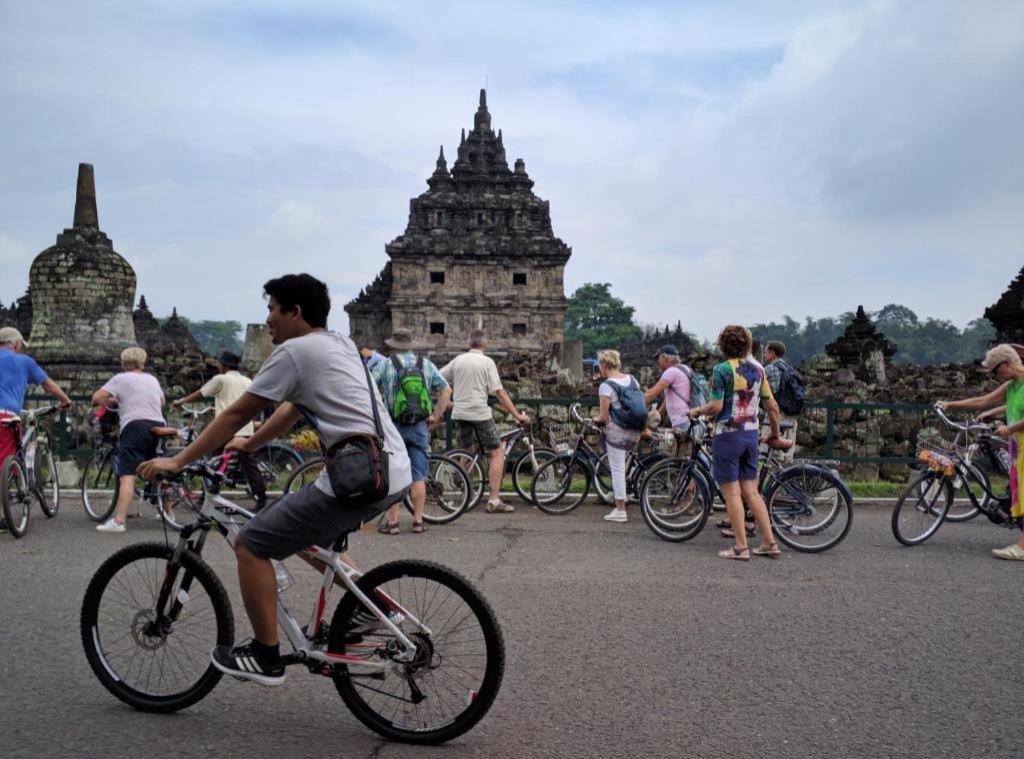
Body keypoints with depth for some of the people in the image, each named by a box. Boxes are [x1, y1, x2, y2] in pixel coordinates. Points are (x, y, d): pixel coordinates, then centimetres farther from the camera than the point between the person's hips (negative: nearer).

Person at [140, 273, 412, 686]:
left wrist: (177, 461, 6)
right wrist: (247, 445, 33)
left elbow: (236, 414, -2)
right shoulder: (340, 344, 20)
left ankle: (265, 658, 11)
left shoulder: (293, 351, -5)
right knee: (315, 538, 32)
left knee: (250, 546, 3)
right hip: (396, 474, 10)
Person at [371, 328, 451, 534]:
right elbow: (446, 390, 6)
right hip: (419, 427, 2)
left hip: (392, 426, -2)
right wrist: (435, 417, 10)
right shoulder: (427, 365, 7)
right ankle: (418, 520, 11)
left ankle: (392, 522, 6)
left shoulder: (385, 365, -1)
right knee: (418, 477, 8)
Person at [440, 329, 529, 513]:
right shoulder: (487, 362, -5)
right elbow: (500, 393, -9)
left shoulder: (458, 360, 9)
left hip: (459, 413, 6)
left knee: (466, 452, 21)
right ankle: (494, 501, -6)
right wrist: (517, 415, -5)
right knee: (497, 452, 1)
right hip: (480, 413, -6)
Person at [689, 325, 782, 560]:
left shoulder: (722, 370, -11)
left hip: (728, 435, -6)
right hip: (751, 433, 6)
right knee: (751, 491, 13)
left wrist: (696, 411, 2)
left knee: (732, 493, 1)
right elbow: (772, 406, 9)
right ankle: (770, 542, 14)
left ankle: (740, 547, 3)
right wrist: (775, 433, 23)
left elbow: (716, 407, -17)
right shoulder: (757, 369, 7)